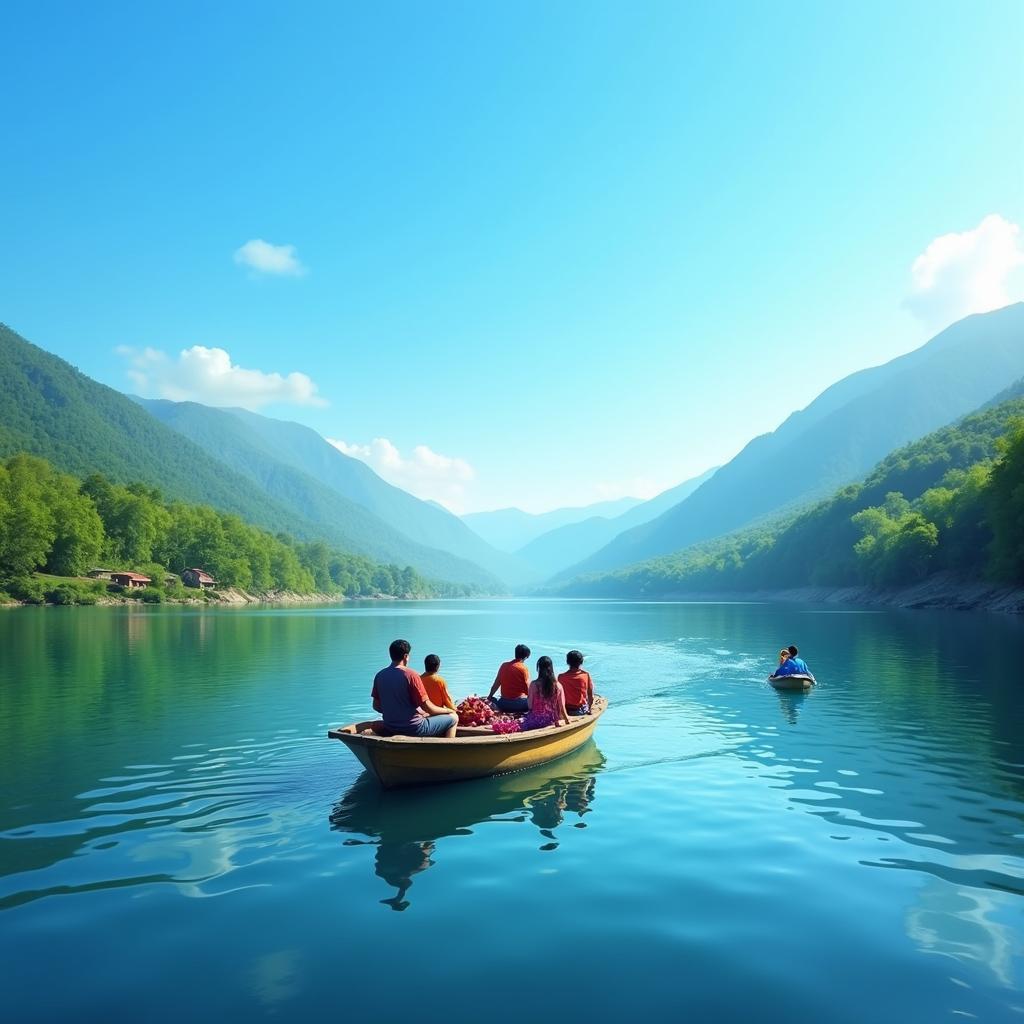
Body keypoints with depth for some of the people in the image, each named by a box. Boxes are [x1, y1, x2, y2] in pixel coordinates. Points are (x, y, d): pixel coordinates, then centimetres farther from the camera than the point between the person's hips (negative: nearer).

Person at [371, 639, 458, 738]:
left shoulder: (379, 675, 0)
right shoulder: (410, 675, -19)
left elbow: (376, 706, 8)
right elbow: (427, 707, -18)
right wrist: (446, 710, -1)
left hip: (390, 727, 7)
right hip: (413, 728, -7)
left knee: (424, 714, 35)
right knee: (453, 718, 7)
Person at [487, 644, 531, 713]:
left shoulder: (504, 665, 4)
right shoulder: (523, 669, -10)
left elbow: (496, 684, 12)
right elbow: (528, 690, -12)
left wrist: (489, 697, 24)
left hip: (504, 704, 5)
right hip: (519, 704, -4)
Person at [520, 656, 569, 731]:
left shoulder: (534, 684, -10)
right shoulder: (558, 686, -4)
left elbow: (530, 705, -7)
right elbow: (561, 707, 0)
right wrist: (566, 719, 16)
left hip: (535, 720, -2)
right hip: (551, 721, 2)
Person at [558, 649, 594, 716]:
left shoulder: (561, 677, -12)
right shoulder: (586, 675, -11)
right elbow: (591, 697, -6)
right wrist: (589, 709, 12)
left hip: (566, 711, 1)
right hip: (582, 711, -1)